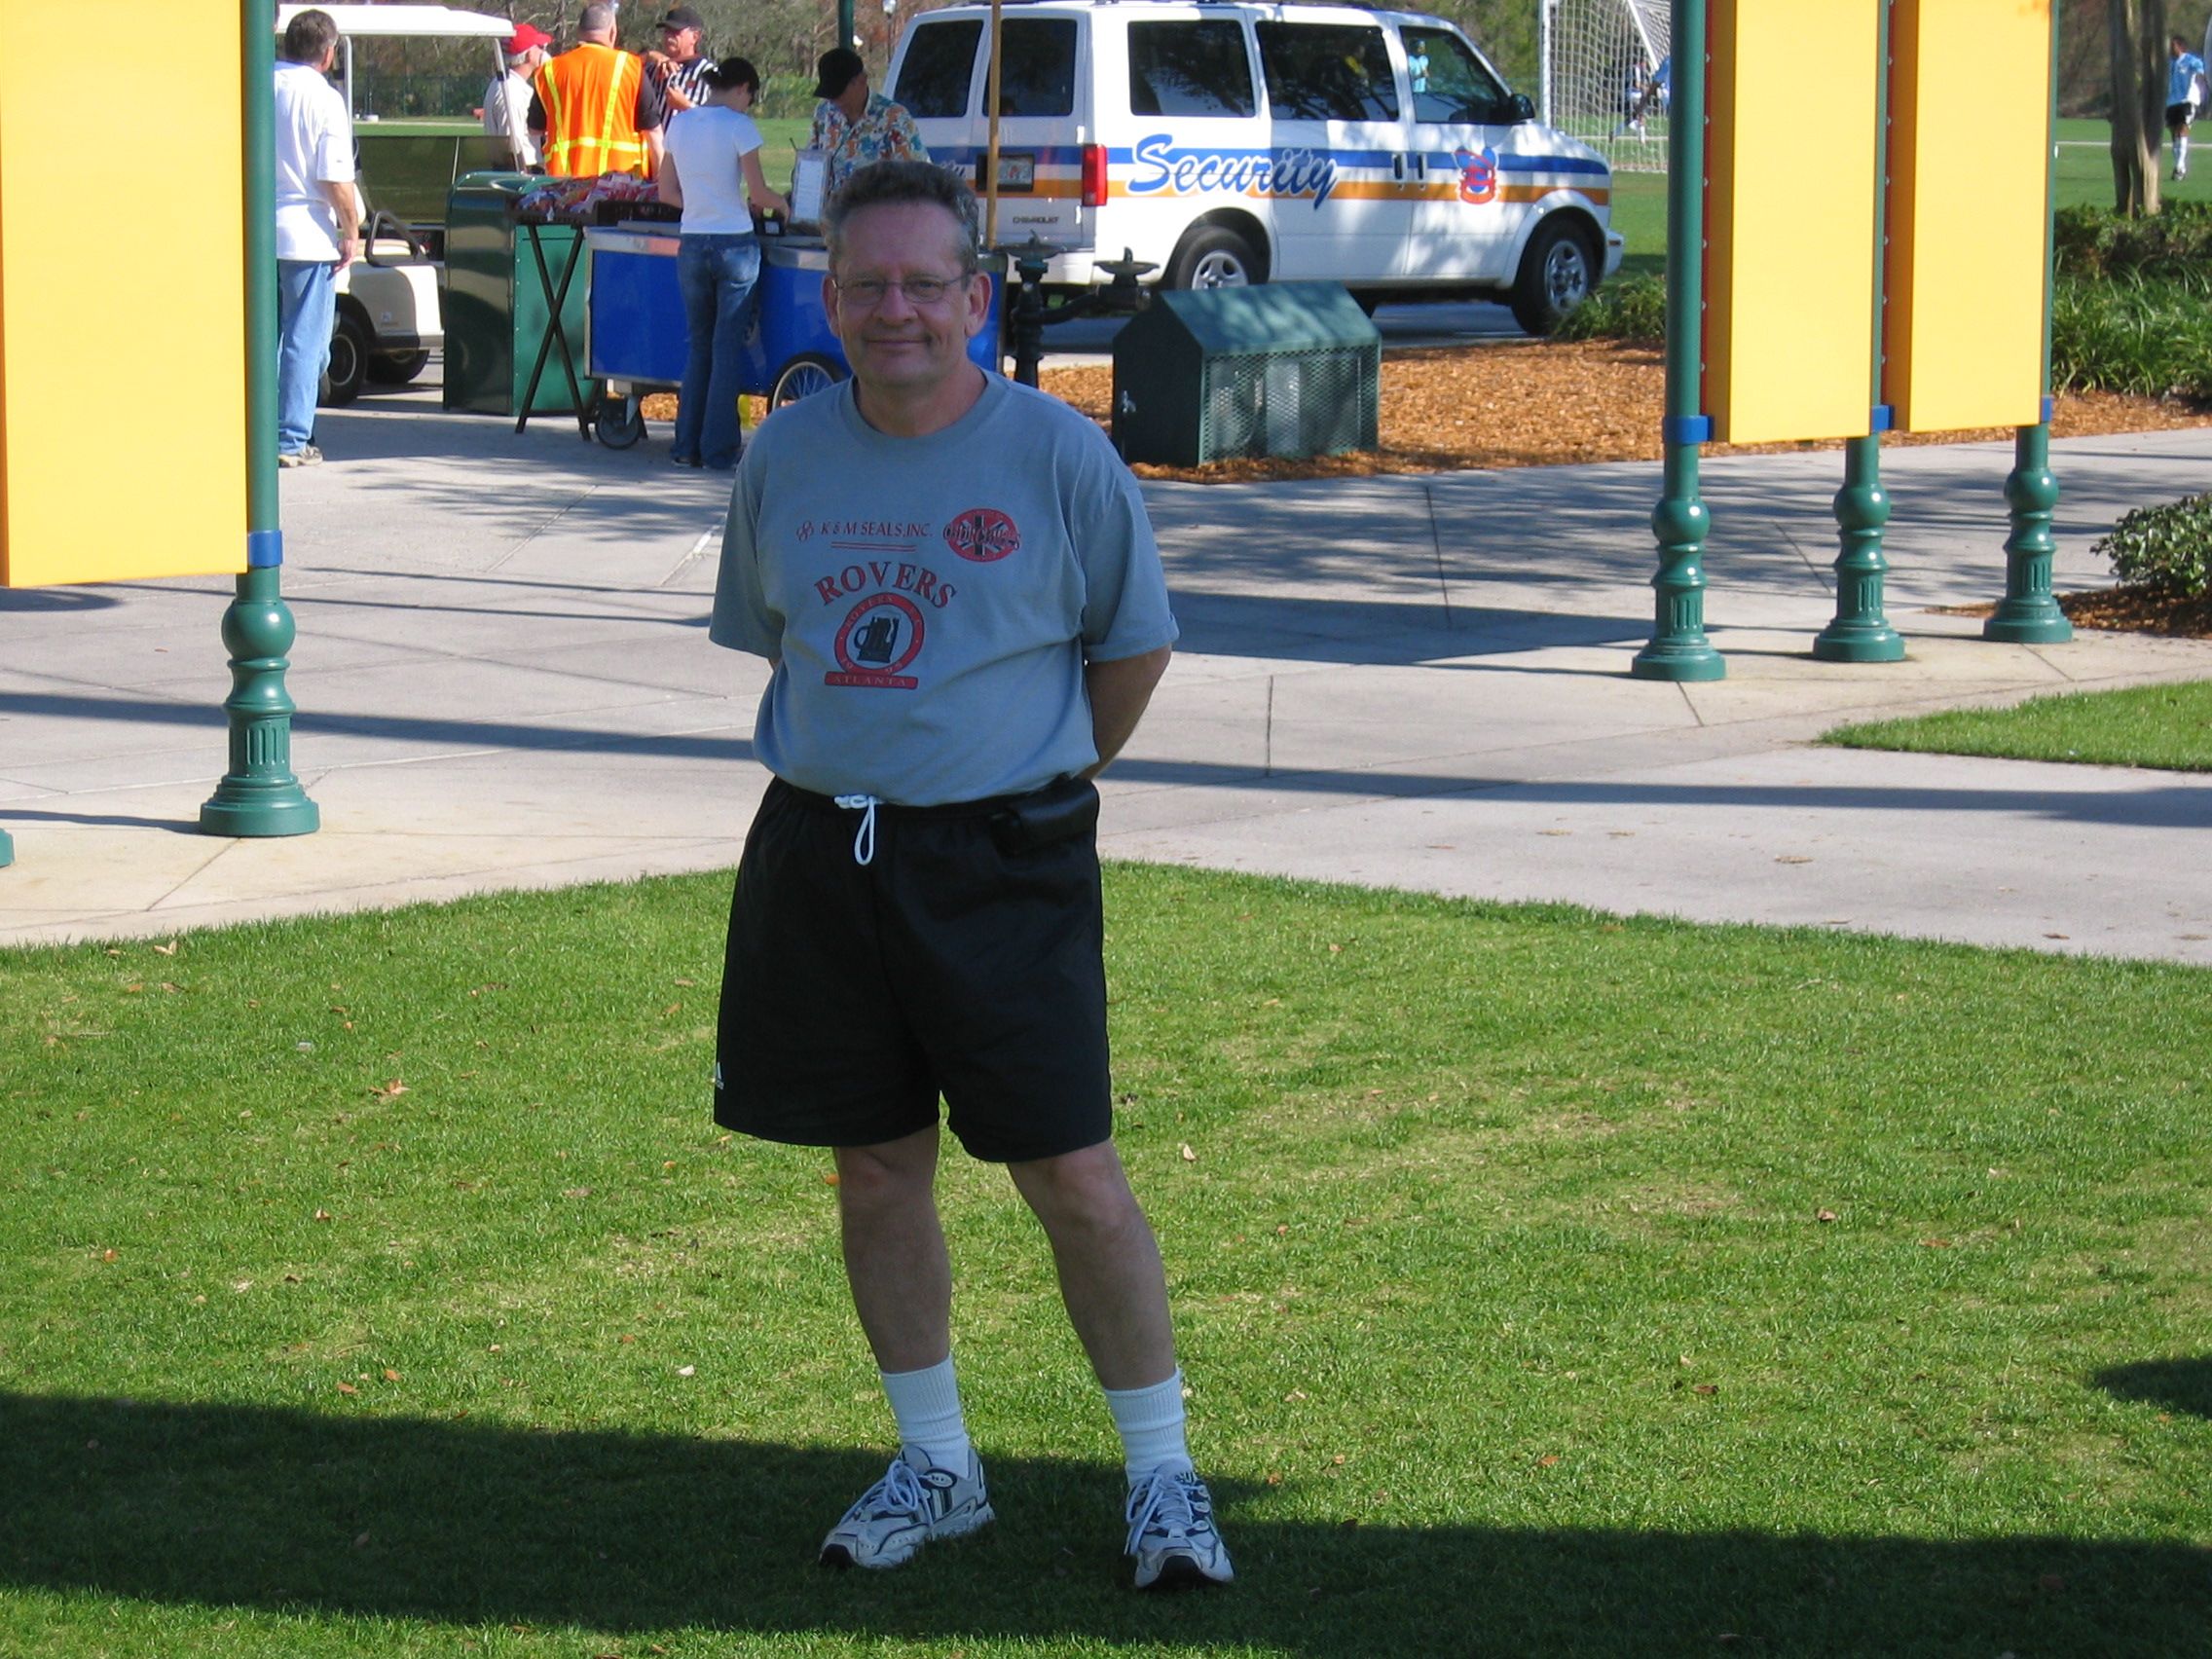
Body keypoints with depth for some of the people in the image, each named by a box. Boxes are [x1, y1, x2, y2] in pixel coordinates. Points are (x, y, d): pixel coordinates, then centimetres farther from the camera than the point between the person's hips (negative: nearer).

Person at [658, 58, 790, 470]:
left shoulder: (680, 124, 7)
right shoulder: (738, 126, -10)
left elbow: (667, 193, 12)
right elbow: (757, 193, -11)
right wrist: (781, 205, 8)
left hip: (691, 245, 5)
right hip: (733, 245, -5)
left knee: (699, 346, 15)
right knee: (728, 348, 2)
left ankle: (688, 446, 14)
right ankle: (718, 449, 3)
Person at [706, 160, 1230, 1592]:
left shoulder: (1056, 455, -7)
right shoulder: (786, 456, 5)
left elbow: (1137, 644, 5)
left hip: (1004, 858, -4)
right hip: (822, 853, 4)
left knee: (1073, 1177, -4)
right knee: (877, 1169, 10)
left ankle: (1164, 1476, 9)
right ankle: (936, 1467, 25)